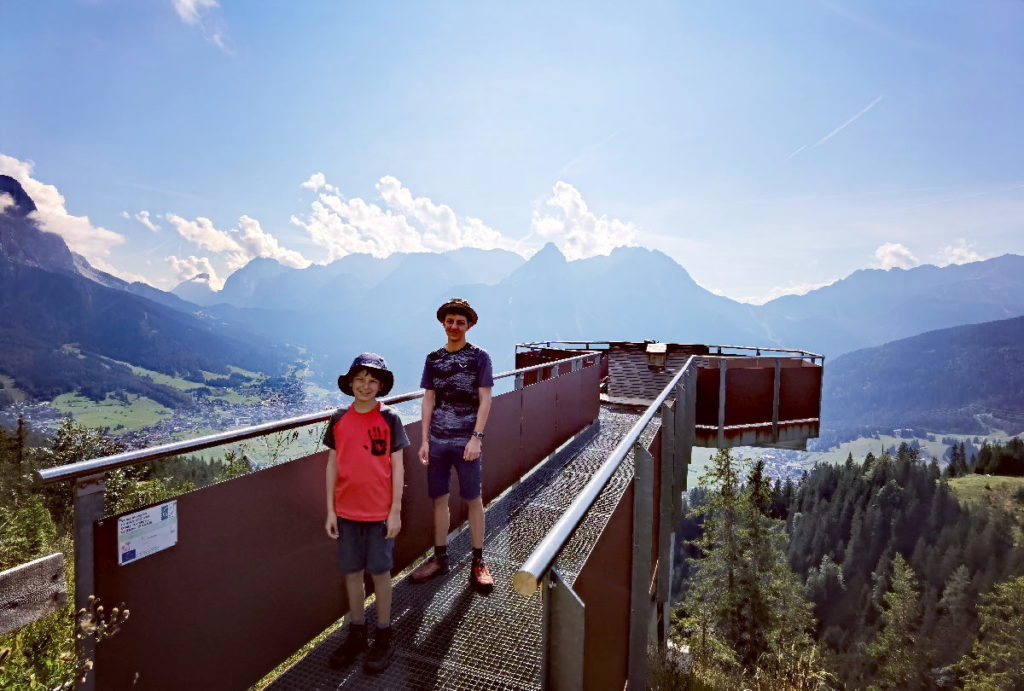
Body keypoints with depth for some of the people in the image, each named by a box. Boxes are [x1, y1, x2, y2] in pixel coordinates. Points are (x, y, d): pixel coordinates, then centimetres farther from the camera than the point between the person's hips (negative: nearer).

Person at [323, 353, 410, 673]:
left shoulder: (389, 418, -8)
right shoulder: (339, 419, 0)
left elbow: (397, 467, -6)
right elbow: (332, 465, 5)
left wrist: (395, 512, -8)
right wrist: (330, 510, 3)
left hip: (380, 512, -3)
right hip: (347, 511, 3)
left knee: (380, 572, 9)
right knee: (352, 572, 14)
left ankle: (383, 637, 27)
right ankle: (356, 634, 33)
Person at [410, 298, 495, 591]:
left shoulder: (479, 357, -2)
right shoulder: (433, 359, 8)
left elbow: (485, 400, -5)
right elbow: (428, 401, 8)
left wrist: (476, 438, -13)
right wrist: (424, 440, 4)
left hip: (467, 441, -3)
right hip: (437, 441, 3)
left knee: (473, 499, 5)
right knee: (439, 498, 11)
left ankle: (478, 562, 18)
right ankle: (439, 558, 26)